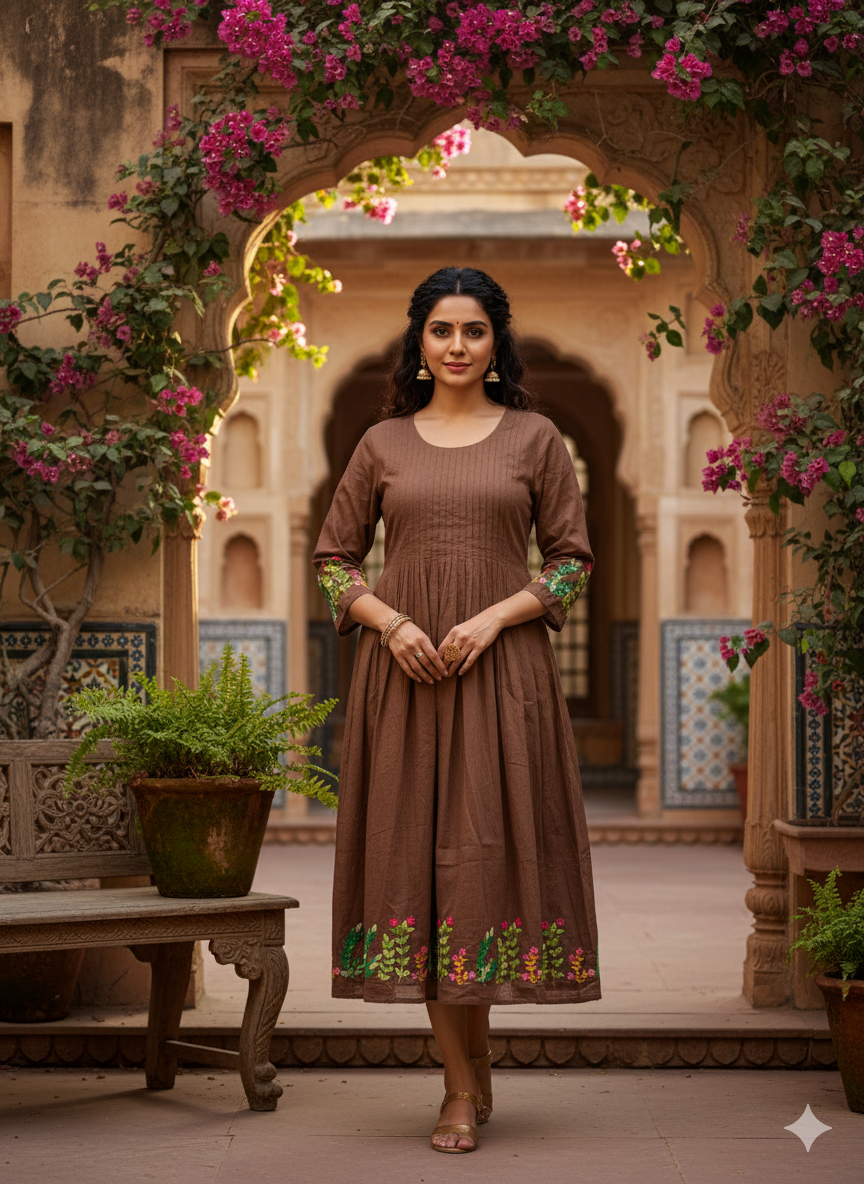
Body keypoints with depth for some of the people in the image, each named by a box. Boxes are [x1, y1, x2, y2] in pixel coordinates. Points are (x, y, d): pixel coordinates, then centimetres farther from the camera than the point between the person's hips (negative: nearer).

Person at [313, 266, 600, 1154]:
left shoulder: (534, 439, 6)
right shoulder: (383, 444, 10)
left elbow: (572, 560, 5)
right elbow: (333, 559, 11)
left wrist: (495, 617, -10)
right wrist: (390, 621, -7)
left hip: (503, 668, -1)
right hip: (403, 669, 1)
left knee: (491, 844, -4)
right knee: (418, 850, -1)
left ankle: (469, 1077, 12)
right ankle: (465, 1086, 7)